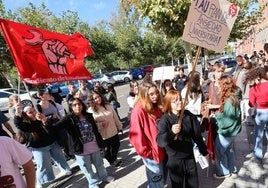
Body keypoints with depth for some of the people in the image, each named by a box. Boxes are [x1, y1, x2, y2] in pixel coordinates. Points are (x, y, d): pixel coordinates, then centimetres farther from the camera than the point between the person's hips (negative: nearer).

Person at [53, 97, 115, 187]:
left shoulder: (88, 116, -3)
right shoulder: (69, 119, -14)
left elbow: (96, 131, 4)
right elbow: (55, 127, -28)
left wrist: (102, 144, 9)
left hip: (95, 147, 3)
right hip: (81, 150, -3)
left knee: (99, 164, 23)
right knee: (87, 169, 16)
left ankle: (104, 176, 50)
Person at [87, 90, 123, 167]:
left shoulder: (108, 106, -1)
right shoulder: (91, 110, -16)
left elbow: (115, 117, 6)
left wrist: (119, 127, 10)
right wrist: (101, 124, -25)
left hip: (114, 132, 4)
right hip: (103, 135, -4)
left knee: (116, 146, 21)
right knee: (107, 149, 16)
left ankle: (114, 158, 49)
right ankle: (112, 161, 44)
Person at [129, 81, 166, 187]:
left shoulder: (157, 107, 1)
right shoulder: (139, 111, -23)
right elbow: (137, 135, -21)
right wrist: (146, 152, -14)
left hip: (161, 150, 7)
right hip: (151, 154, -7)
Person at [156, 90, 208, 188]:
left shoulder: (189, 115, -6)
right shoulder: (164, 119, -18)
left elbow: (197, 135, 5)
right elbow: (160, 141, -31)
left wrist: (204, 151, 14)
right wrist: (171, 132, -49)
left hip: (189, 157, 4)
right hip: (174, 159, -3)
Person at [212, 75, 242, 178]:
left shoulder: (229, 101, -30)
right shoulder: (234, 96, -2)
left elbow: (225, 120, -27)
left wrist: (215, 116, -14)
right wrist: (218, 114, -3)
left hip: (226, 131, -9)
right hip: (231, 129, 9)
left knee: (219, 151, 9)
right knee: (229, 149, 24)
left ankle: (224, 172, 27)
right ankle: (232, 169, 41)